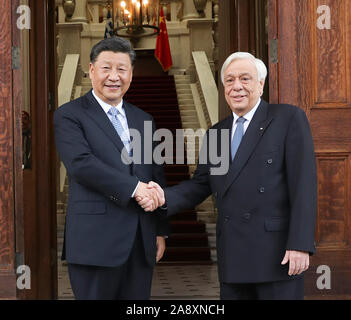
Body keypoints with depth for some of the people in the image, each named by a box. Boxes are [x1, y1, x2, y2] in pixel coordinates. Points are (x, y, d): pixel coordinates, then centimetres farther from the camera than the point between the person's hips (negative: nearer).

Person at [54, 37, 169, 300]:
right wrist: (134, 187, -18)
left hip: (142, 242, 5)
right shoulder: (69, 115, -1)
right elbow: (81, 164, -16)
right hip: (96, 241, -5)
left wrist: (161, 230, 13)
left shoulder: (144, 119, 17)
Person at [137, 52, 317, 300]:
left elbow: (304, 183, -9)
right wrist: (164, 198, -6)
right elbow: (200, 185, 14)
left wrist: (300, 244, -16)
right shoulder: (215, 134, 16)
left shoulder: (289, 119, -2)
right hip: (233, 259, 5)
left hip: (278, 254, -5)